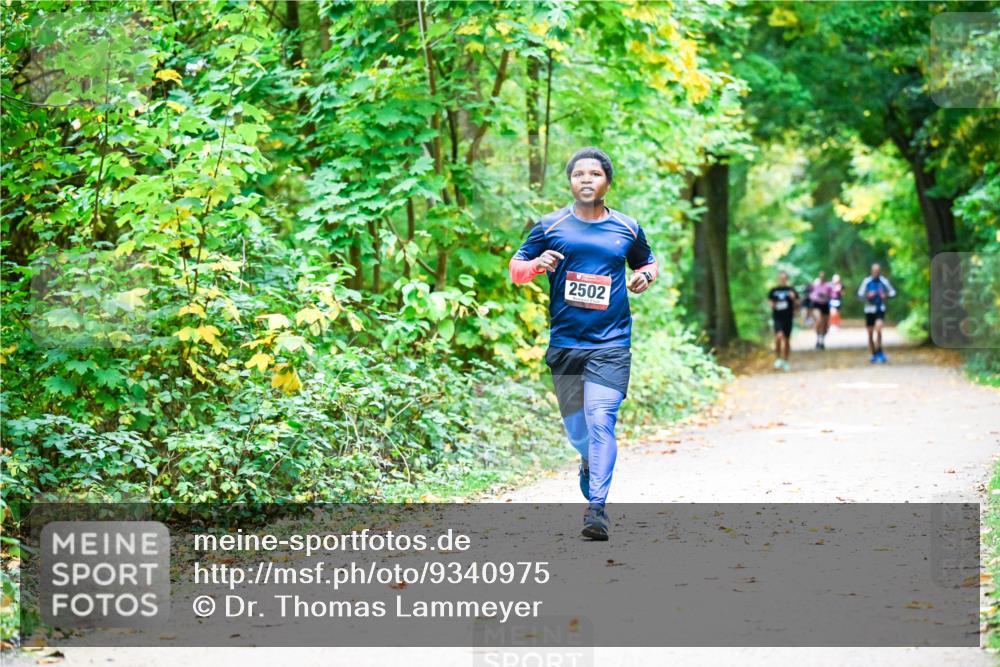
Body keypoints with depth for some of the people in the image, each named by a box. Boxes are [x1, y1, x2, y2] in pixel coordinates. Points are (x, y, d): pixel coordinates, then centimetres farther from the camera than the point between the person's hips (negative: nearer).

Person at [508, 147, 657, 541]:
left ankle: (597, 508, -16)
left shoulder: (627, 229, 7)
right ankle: (590, 462, 47)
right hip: (564, 343, 1)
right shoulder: (550, 226, 4)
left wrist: (645, 276, 0)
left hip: (611, 345, -1)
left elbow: (648, 263, 24)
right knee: (575, 426, 12)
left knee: (601, 421, -16)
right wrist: (536, 265, -14)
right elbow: (515, 268, 8)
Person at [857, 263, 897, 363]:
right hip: (869, 309, 1)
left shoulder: (884, 281, 0)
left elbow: (892, 292, 10)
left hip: (880, 309, -1)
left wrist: (886, 295, -11)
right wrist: (868, 295, -17)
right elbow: (860, 294, 3)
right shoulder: (866, 281, 0)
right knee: (870, 333, 4)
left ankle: (879, 351, -9)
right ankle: (873, 354, 18)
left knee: (878, 328, -22)